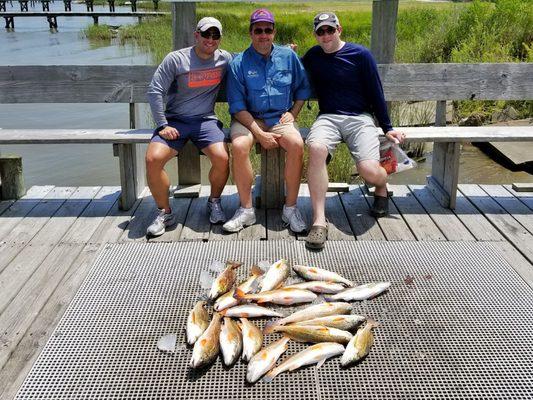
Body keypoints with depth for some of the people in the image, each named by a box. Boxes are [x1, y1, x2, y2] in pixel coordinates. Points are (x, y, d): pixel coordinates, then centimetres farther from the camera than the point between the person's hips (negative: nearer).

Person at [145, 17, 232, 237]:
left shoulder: (225, 59, 6)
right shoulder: (176, 59, -3)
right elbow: (155, 91, -4)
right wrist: (163, 125, -10)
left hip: (206, 120, 1)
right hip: (174, 121, -1)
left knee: (222, 158, -28)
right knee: (153, 159, -26)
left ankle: (214, 202, 3)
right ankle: (165, 212, -4)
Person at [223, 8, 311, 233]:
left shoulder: (288, 56, 7)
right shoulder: (239, 63, -2)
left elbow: (303, 88, 19)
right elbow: (237, 107, -7)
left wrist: (293, 113, 3)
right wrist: (259, 134, -17)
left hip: (280, 119, 2)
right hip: (249, 119, -1)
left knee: (297, 144, -30)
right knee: (239, 145, -33)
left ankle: (290, 208, -16)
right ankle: (246, 209, -18)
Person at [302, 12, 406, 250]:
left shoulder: (360, 55, 4)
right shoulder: (312, 56, 14)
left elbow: (375, 93, 7)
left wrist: (387, 128, 6)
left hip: (359, 118, -2)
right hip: (328, 117, 2)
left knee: (369, 170, -27)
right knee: (316, 148, -36)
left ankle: (381, 188, 15)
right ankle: (319, 221, -36)